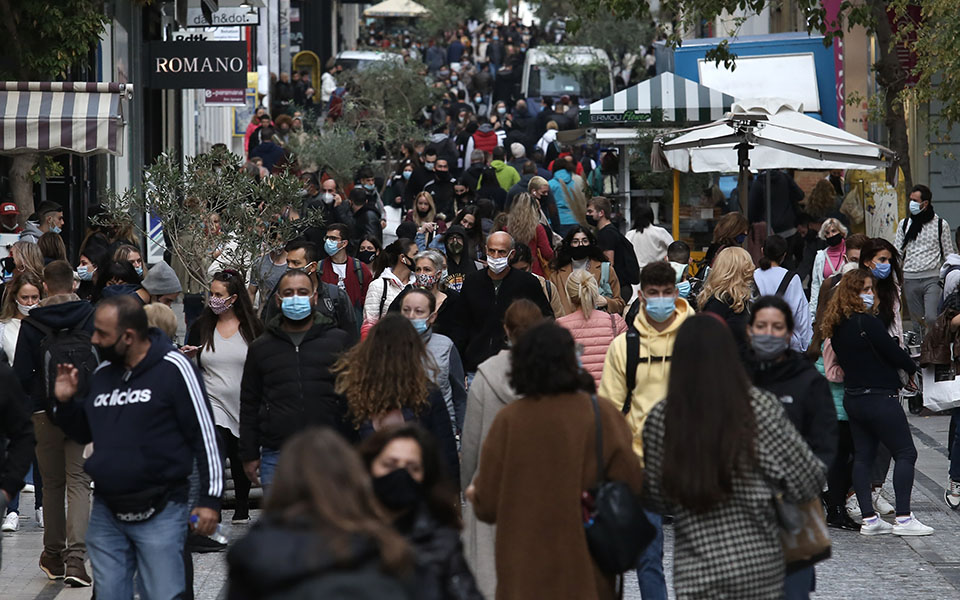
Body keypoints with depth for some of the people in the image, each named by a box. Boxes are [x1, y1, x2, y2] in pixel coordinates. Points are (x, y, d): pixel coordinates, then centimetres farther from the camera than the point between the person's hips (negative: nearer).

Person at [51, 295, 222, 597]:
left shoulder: (172, 368, -9)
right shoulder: (102, 374, 10)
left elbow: (204, 434, -8)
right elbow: (85, 433, 24)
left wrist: (210, 499, -10)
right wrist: (66, 402, 4)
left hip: (159, 513, -6)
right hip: (106, 514, 6)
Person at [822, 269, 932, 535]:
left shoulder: (838, 327, 7)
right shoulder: (867, 323, -18)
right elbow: (894, 353, -13)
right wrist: (912, 367, 9)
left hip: (852, 398, 8)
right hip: (879, 398, -8)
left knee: (862, 456, 9)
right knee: (905, 453, -2)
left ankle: (868, 518, 8)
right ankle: (903, 518, -7)